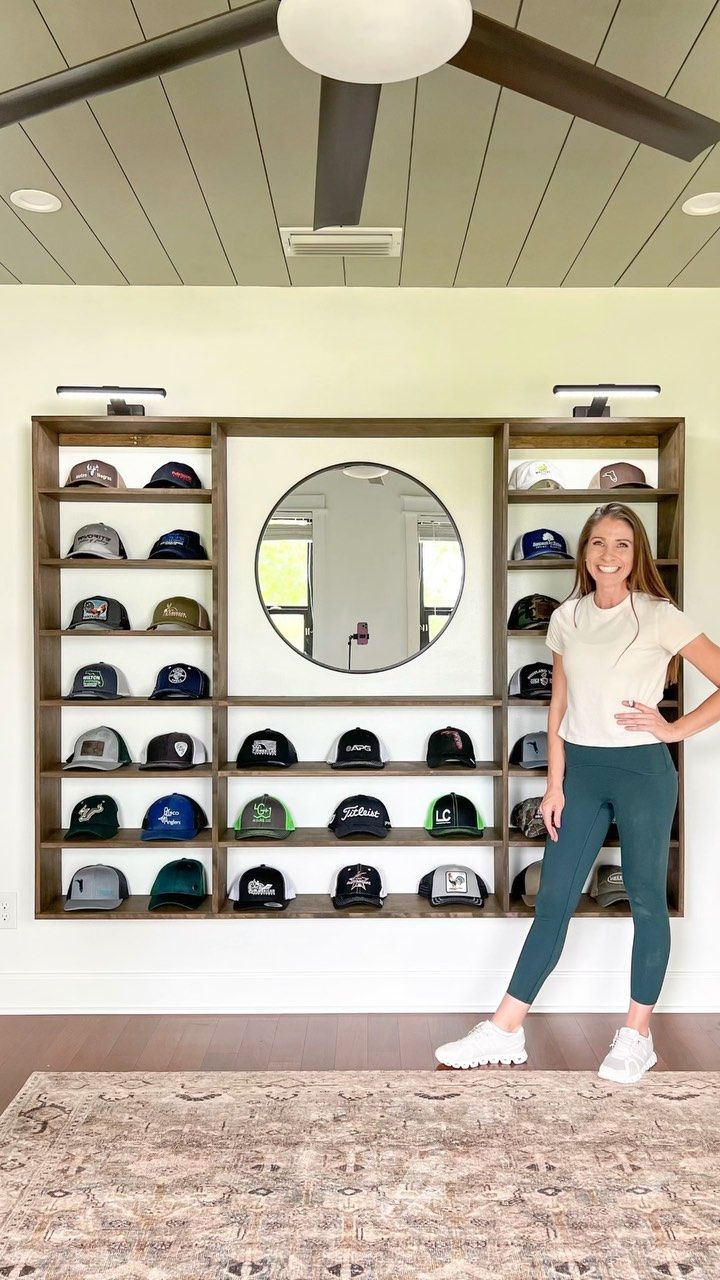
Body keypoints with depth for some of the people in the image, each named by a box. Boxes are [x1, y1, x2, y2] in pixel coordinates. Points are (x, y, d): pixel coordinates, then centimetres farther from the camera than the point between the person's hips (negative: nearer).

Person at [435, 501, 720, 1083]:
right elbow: (560, 706, 8)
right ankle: (505, 1031, 13)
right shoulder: (568, 617, 6)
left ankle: (637, 1035, 23)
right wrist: (555, 785, 4)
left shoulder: (660, 617, -7)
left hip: (642, 770, -4)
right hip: (580, 770, 4)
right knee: (552, 900, 7)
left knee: (647, 901, 8)